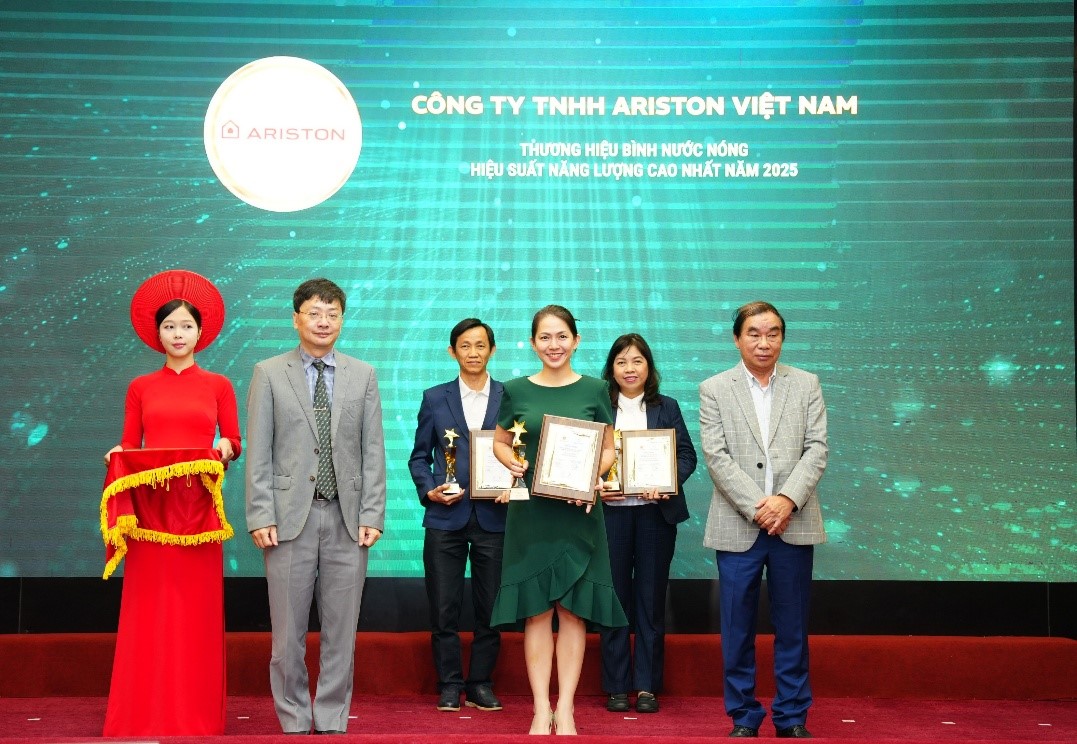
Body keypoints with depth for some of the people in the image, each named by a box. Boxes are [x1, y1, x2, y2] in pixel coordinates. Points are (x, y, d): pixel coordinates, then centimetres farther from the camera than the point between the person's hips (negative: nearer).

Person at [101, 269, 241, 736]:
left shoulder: (218, 386, 9)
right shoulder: (140, 388, 10)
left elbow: (234, 444, 9)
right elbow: (129, 446, 9)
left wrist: (226, 448, -13)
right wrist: (119, 454, -13)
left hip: (199, 507, 0)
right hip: (150, 507, 1)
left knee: (196, 607, 1)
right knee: (149, 608, -1)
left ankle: (195, 716, 7)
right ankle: (145, 715, 5)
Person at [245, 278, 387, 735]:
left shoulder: (363, 375, 9)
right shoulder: (269, 374, 5)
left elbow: (373, 451, 6)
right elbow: (258, 452, 1)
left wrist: (372, 515, -1)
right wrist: (260, 516, -7)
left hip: (347, 520, 2)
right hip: (291, 518, -1)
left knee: (341, 633, 6)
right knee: (288, 633, 4)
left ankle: (332, 725, 15)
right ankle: (294, 725, 16)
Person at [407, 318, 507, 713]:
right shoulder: (434, 398, 9)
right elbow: (419, 456, 10)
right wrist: (429, 489, -7)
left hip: (493, 517, 0)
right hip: (446, 517, 0)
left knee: (490, 607, 4)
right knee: (444, 607, 2)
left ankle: (481, 683, 15)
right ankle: (450, 684, 12)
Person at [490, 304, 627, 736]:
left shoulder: (594, 390, 3)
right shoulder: (516, 390, 4)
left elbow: (608, 449, 8)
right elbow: (500, 442, 15)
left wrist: (591, 477, -12)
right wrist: (513, 463, -7)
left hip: (579, 512, 0)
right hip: (531, 511, 0)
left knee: (573, 610, 1)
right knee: (536, 611, 1)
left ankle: (565, 709, 7)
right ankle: (541, 710, 7)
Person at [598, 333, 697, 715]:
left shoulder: (667, 408, 9)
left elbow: (687, 455, 4)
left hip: (656, 512, 1)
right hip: (610, 512, -1)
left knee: (651, 600, 4)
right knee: (614, 598, 3)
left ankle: (647, 685, 11)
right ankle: (616, 686, 10)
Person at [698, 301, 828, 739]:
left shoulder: (806, 385, 8)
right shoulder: (714, 389, 4)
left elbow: (816, 449, 1)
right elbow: (716, 456, -4)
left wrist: (787, 500, -13)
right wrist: (757, 506, -13)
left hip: (793, 523, 1)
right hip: (737, 526, -1)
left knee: (792, 628, 6)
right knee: (738, 629, 3)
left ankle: (793, 718, 15)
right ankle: (744, 718, 13)